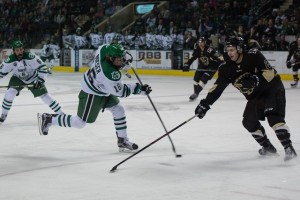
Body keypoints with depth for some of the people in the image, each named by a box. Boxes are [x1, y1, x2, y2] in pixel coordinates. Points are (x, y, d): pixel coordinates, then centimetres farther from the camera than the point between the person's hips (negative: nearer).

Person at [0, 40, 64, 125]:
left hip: (33, 78, -2)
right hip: (18, 79, 2)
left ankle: (61, 114, 6)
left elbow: (42, 68, -24)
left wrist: (40, 81, -27)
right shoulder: (10, 60, -24)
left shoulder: (30, 57, -32)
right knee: (9, 94, -18)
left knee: (45, 96, -5)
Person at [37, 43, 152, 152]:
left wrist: (124, 61, 9)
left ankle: (122, 141, 19)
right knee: (79, 122, 3)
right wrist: (139, 89, -23)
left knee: (119, 110, 10)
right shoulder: (111, 74, -38)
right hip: (92, 94, -10)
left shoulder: (105, 49, -17)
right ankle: (48, 119, 15)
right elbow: (120, 91, -25)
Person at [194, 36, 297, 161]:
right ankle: (268, 147, 18)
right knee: (249, 121, 3)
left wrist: (255, 81, -38)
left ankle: (289, 148, -27)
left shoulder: (253, 56, -23)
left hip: (272, 89, -7)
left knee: (274, 117, -25)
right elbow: (217, 87, -7)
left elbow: (270, 73, -25)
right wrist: (205, 104, -15)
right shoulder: (227, 68, -6)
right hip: (255, 96, 7)